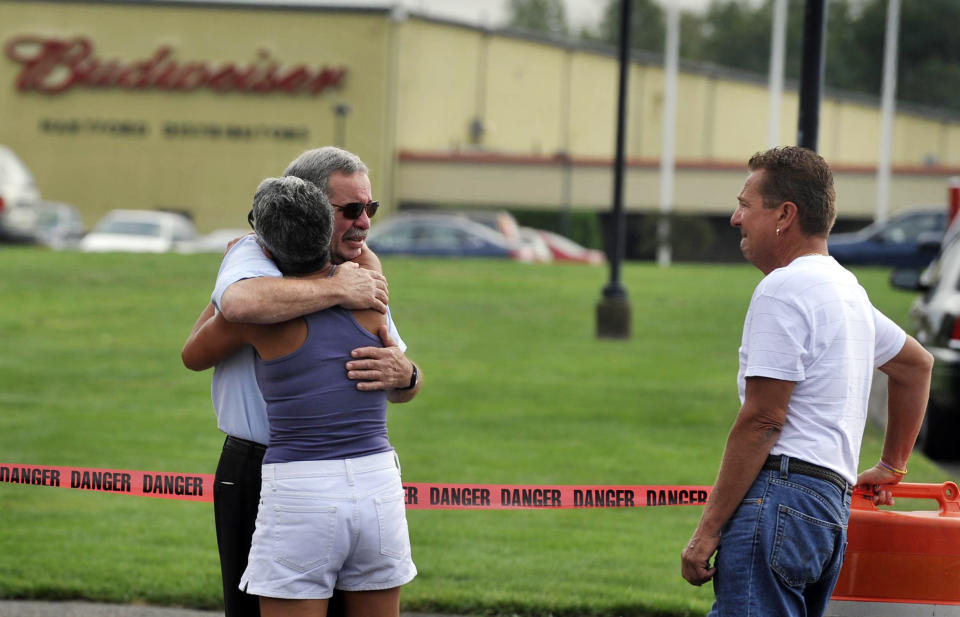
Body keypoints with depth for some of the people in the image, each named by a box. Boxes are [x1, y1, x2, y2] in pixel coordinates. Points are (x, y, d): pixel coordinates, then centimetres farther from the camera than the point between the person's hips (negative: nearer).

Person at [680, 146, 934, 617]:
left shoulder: (783, 290, -9)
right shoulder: (846, 288, 23)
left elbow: (761, 420, -14)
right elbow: (916, 365, 39)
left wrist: (707, 530, -13)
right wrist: (891, 466, 46)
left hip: (781, 494, -10)